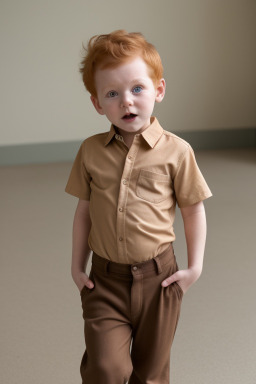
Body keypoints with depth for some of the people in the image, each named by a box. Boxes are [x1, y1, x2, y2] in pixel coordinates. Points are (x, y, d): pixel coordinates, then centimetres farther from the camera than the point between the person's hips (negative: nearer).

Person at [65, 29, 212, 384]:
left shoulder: (176, 151, -8)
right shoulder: (90, 152, -2)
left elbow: (194, 210, 0)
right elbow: (84, 210, 7)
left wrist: (195, 267, -1)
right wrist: (77, 265, 9)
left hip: (158, 278, 0)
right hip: (105, 279, 1)